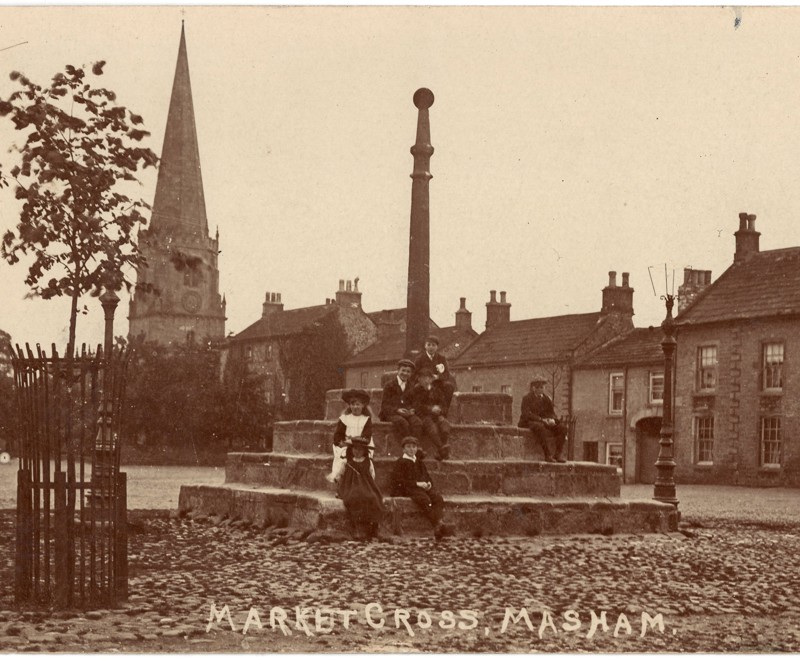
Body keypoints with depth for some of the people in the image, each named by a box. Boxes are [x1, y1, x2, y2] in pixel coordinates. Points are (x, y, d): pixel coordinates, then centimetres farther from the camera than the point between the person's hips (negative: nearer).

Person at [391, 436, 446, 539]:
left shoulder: (419, 462, 25)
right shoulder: (401, 463, 5)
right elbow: (399, 481, -6)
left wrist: (429, 483, 3)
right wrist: (417, 484, -15)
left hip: (424, 487, 6)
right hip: (409, 489, -6)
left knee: (438, 498, -26)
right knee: (425, 500, -37)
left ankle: (437, 528, -42)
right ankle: (438, 524, -42)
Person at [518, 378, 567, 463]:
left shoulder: (547, 399, 13)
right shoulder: (527, 398, -5)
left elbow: (552, 413, 11)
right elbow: (526, 414, -16)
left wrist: (552, 419, -15)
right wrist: (542, 420, -26)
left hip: (544, 422, 6)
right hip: (528, 423, -6)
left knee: (562, 428, -15)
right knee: (540, 427, -40)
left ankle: (558, 455, -21)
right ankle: (548, 455, -43)